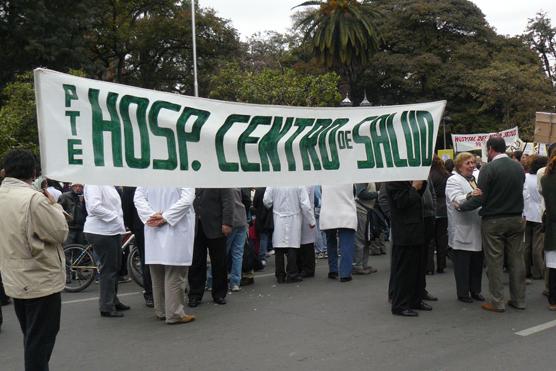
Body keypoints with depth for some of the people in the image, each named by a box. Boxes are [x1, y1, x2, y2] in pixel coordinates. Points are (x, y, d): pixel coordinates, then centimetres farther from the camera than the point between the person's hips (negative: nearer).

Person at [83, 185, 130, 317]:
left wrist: (120, 224, 5)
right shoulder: (94, 183, -14)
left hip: (113, 230, 9)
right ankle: (106, 307, 10)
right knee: (108, 269, -1)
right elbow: (94, 207, -24)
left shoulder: (108, 185, 13)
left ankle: (113, 301, 31)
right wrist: (115, 217, -19)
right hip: (101, 232, -9)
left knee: (115, 267, 17)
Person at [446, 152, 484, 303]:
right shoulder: (453, 180, -7)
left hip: (477, 230, 7)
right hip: (463, 231, -7)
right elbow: (456, 200, -24)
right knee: (463, 263, 1)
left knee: (477, 262, 13)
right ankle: (463, 292, 11)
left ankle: (475, 290, 25)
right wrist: (470, 195, -42)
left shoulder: (476, 178, 15)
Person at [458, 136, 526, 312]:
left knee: (495, 262, 2)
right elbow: (520, 192, 13)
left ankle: (497, 302, 7)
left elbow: (480, 198, -15)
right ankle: (519, 299, 19)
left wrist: (461, 207, -3)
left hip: (493, 221, -5)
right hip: (516, 219, 5)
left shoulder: (488, 168, -14)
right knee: (516, 259, 11)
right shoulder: (518, 167, 4)